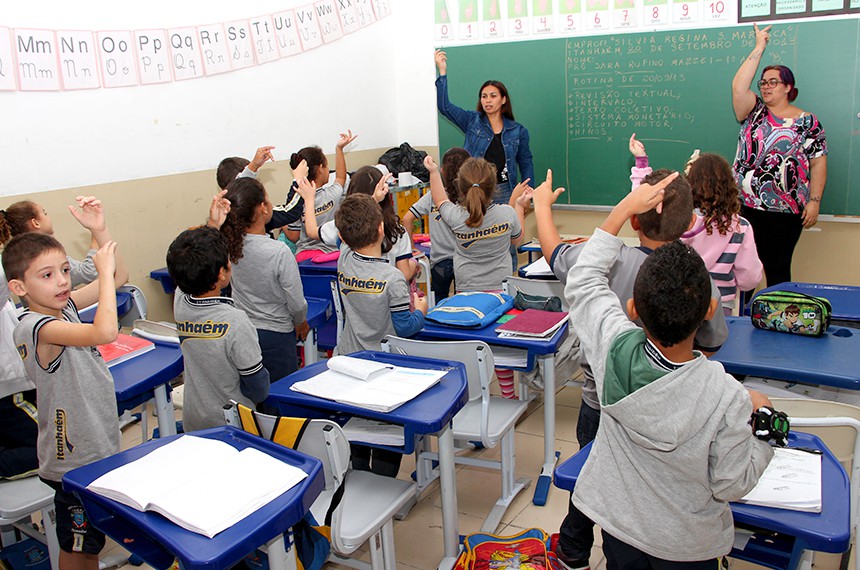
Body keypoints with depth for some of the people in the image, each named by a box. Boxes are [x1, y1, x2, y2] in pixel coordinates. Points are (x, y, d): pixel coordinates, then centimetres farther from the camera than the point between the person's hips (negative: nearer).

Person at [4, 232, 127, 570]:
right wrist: (104, 271, -33)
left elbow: (117, 277, 9)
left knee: (89, 542, 25)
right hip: (75, 461, -8)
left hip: (97, 448, 8)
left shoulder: (63, 305, -1)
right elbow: (105, 332, -45)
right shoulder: (36, 327, -27)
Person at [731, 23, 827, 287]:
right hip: (745, 205, 2)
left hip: (786, 211, -2)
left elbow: (818, 162, 0)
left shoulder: (807, 122, 3)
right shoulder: (754, 112, 8)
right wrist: (759, 48, -7)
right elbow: (738, 86, -9)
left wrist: (814, 201, -7)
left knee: (777, 268, 4)